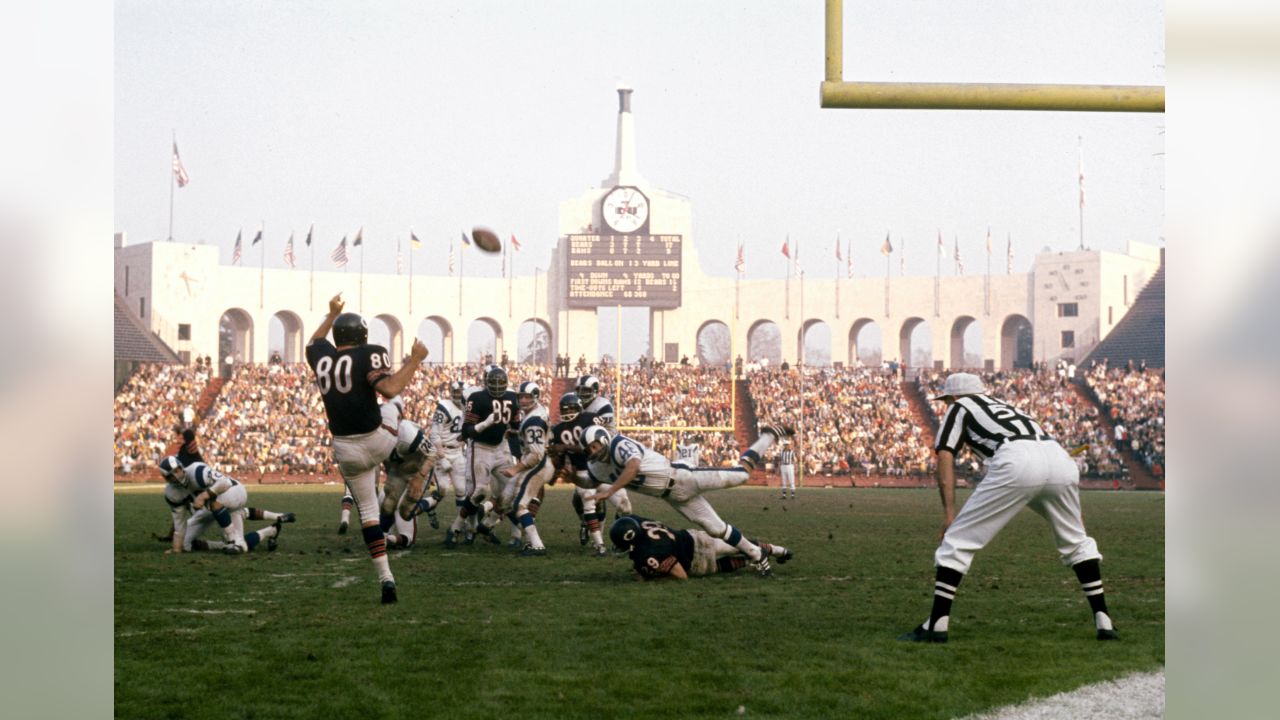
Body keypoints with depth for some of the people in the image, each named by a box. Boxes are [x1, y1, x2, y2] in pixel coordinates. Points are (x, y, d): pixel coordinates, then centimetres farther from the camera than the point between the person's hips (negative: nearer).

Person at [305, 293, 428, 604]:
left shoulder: (321, 355, 4)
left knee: (367, 511, 10)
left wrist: (331, 315, 41)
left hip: (346, 450, 3)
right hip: (378, 441, -3)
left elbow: (314, 342, 30)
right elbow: (388, 388, -28)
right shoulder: (370, 354, -11)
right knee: (394, 404, 29)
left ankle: (386, 578, 2)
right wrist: (415, 359, -19)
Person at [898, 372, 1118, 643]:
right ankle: (1103, 621, 21)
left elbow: (945, 458, 11)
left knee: (957, 540, 4)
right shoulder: (1004, 406, 41)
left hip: (1017, 463, -5)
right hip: (1061, 457, 5)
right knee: (1076, 542, 25)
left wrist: (949, 512, 3)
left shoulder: (959, 408, 26)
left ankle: (936, 626, -1)